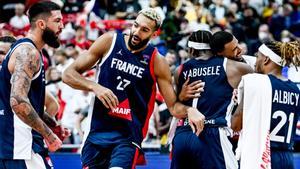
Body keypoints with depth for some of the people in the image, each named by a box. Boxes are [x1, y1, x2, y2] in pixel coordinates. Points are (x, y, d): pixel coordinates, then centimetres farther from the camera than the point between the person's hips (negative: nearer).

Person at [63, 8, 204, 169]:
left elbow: (173, 106, 1)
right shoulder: (109, 41, -2)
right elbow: (68, 74, 0)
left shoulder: (156, 61, -3)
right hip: (97, 130, 2)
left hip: (128, 136, -2)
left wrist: (189, 110, -21)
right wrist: (95, 87, -18)